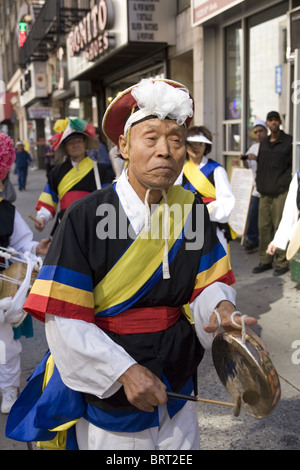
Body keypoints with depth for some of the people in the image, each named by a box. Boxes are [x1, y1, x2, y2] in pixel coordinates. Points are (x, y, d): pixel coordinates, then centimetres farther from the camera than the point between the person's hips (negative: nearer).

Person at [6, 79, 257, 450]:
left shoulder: (191, 212, -5)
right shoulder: (86, 217, -18)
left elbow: (210, 282, 0)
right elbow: (64, 319, -18)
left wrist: (220, 307, -22)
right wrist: (124, 370, -22)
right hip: (107, 393, -4)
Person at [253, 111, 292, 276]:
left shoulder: (289, 141, -4)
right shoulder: (264, 143, 14)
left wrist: (284, 184, -11)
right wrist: (259, 183, 13)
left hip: (281, 192, -6)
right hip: (265, 192, 6)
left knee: (280, 227, -5)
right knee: (264, 227, 7)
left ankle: (282, 262, 4)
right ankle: (265, 260, 16)